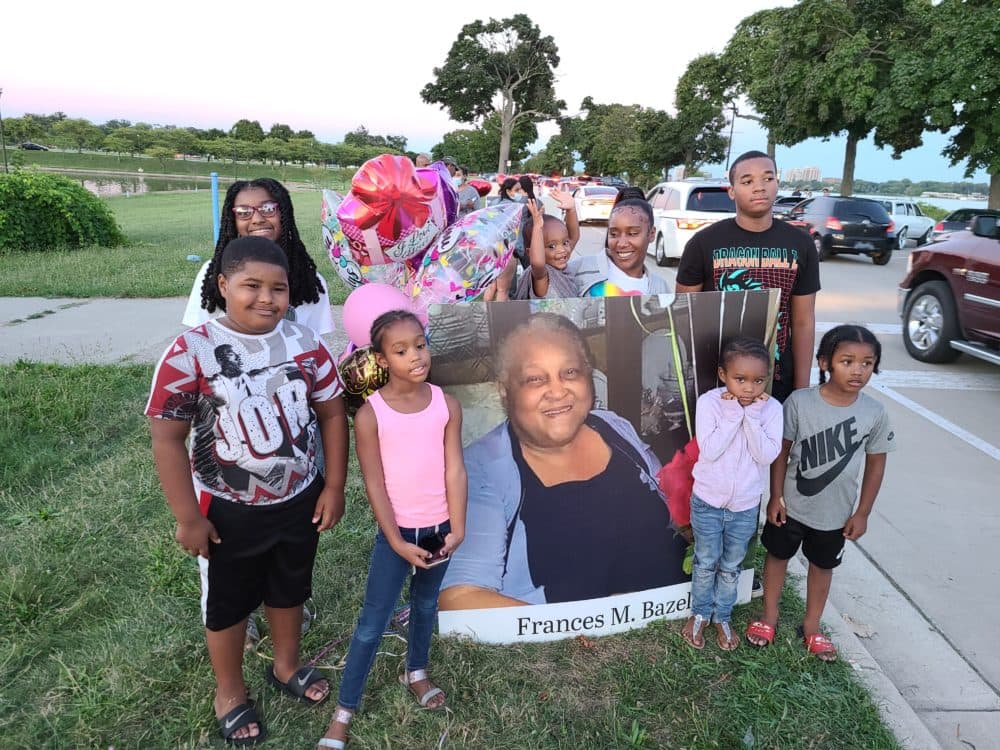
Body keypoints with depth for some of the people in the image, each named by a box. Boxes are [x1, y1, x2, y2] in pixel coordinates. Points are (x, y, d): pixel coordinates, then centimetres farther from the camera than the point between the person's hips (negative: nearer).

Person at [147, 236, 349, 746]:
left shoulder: (305, 343, -8)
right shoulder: (190, 353, -19)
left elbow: (331, 413, -1)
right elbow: (167, 438, -16)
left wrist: (333, 486, -3)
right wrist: (188, 517, -14)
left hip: (299, 500, 4)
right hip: (229, 510, -3)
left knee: (290, 590, 24)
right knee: (228, 602, 18)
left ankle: (286, 667, 50)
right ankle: (229, 692, 43)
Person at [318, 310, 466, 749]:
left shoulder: (447, 405, -7)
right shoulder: (370, 414, -16)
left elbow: (455, 470, -6)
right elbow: (375, 484, -13)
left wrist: (457, 528, -10)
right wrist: (397, 541, -14)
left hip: (439, 528, 3)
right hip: (396, 532, -3)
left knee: (426, 605, 23)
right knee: (372, 622, 5)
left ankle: (415, 672, 48)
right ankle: (344, 712, 21)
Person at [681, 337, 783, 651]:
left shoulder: (771, 408, -12)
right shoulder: (709, 402, -18)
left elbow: (768, 455, -20)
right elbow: (709, 451, -25)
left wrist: (751, 417, -27)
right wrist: (733, 414, -27)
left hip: (746, 506, 2)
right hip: (707, 502, -1)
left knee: (730, 567, 20)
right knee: (706, 563, 17)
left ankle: (722, 617, 41)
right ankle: (699, 613, 39)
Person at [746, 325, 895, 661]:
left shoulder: (875, 413, -15)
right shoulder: (799, 402, -20)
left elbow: (876, 463, -3)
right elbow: (782, 450, -10)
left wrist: (862, 512, -2)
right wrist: (776, 496, -7)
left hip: (837, 512, 1)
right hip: (792, 504, -1)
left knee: (822, 565, 20)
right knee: (777, 555, 17)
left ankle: (811, 625, 41)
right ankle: (769, 615, 40)